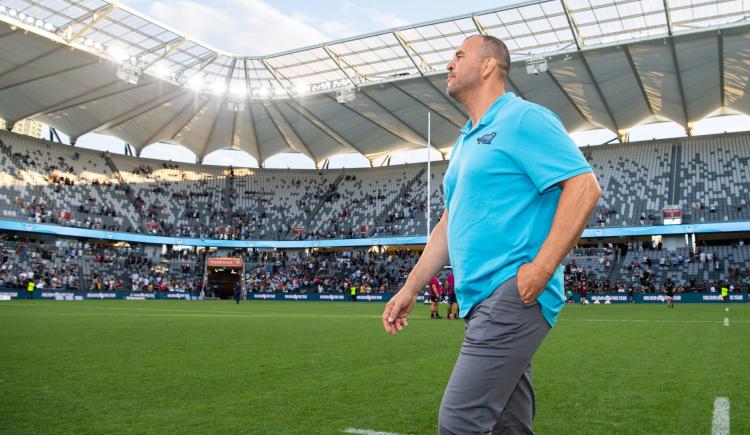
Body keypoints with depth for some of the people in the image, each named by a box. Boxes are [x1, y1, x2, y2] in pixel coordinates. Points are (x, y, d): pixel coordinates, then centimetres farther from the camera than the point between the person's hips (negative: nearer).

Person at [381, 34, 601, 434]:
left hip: (512, 295, -9)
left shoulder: (523, 119, -5)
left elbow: (584, 186, -14)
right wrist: (410, 289, 20)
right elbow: (449, 224, 24)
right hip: (481, 302, 9)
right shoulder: (465, 142, 22)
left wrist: (541, 269, -19)